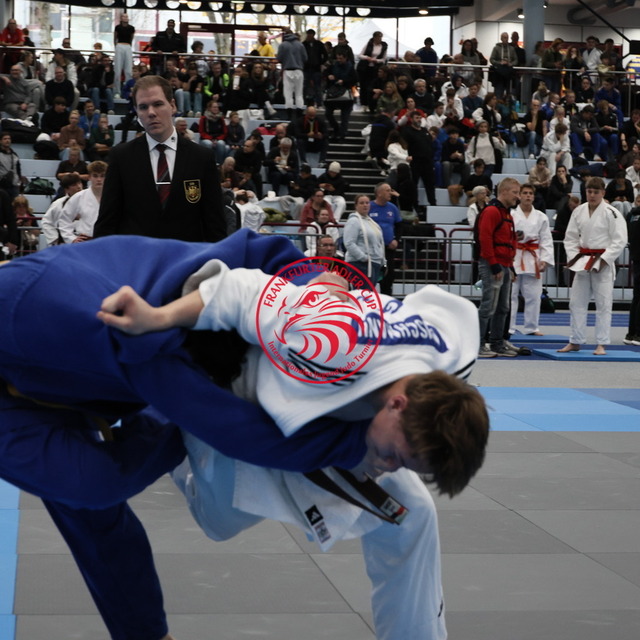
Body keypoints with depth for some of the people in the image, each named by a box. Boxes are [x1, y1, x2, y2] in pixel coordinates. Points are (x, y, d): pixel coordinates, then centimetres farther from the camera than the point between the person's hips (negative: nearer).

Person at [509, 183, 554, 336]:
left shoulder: (541, 217, 7)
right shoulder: (511, 215, 1)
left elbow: (546, 241, 5)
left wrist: (545, 260, -3)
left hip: (533, 260, 2)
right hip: (514, 258, -2)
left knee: (533, 296, 5)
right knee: (510, 294, -1)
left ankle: (531, 327, 16)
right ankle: (507, 328, 5)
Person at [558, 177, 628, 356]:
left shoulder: (611, 213, -10)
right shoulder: (579, 212, 6)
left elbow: (619, 240, -12)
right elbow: (570, 237, 12)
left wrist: (604, 259, -18)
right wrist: (573, 257, -1)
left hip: (603, 263, -5)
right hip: (582, 262, 5)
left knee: (603, 304, -2)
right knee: (577, 302, 9)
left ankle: (601, 344, 4)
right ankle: (575, 342, 19)